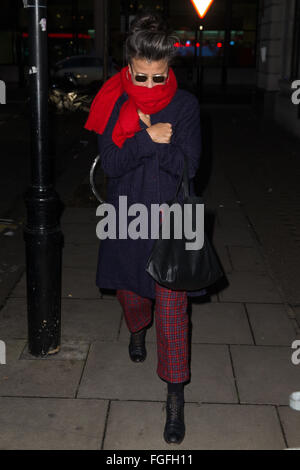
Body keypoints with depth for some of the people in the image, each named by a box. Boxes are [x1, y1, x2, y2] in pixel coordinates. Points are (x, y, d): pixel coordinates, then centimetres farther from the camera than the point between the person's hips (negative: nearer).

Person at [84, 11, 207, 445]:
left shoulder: (185, 105, -7)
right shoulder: (114, 104, -4)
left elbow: (188, 165, -13)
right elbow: (110, 163, -12)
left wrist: (139, 141, -20)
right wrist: (150, 139, -25)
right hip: (127, 217, 2)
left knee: (172, 308, -4)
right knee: (130, 291, 20)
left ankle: (175, 395, 11)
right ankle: (137, 330, 58)